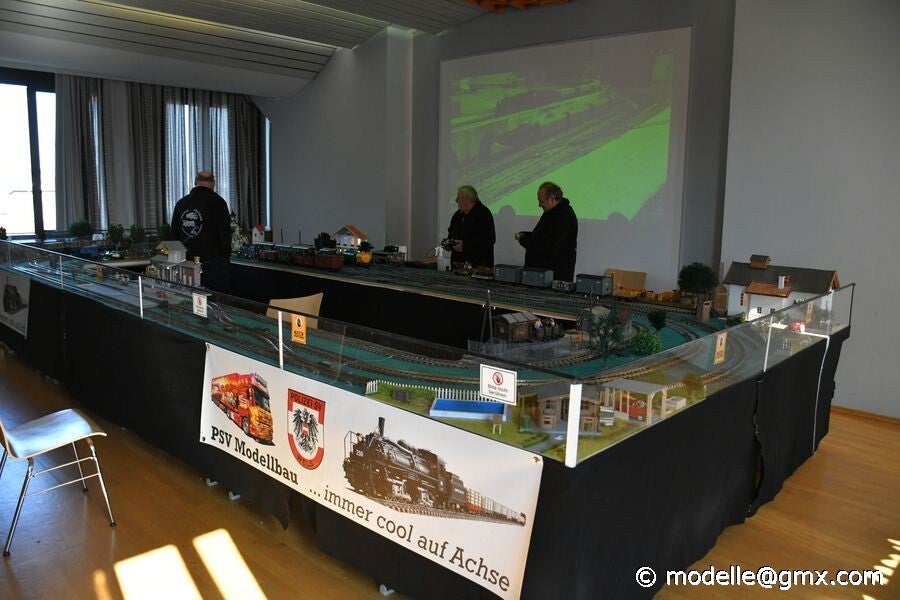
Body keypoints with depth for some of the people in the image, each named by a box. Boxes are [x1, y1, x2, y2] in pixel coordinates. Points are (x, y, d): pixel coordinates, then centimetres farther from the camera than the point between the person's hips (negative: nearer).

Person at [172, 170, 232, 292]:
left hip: (188, 261, 6)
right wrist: (226, 256, 2)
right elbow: (225, 233, -11)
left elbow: (174, 233, 15)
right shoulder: (217, 202, -9)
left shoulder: (180, 203, 9)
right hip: (214, 263, -6)